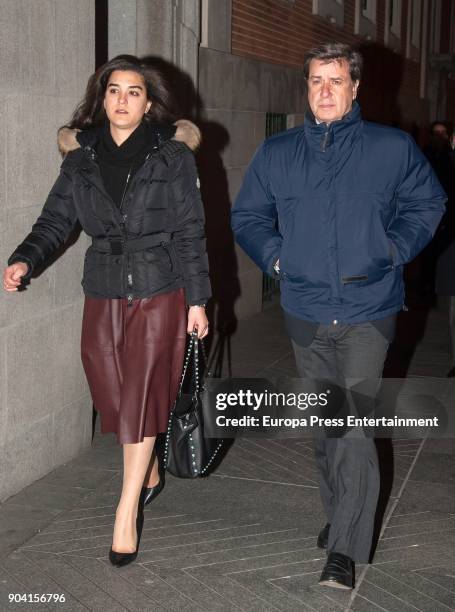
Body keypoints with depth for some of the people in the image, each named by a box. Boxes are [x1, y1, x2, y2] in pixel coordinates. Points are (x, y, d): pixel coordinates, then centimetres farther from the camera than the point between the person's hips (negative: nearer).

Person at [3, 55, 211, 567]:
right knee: (113, 396, 10)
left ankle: (127, 513, 3)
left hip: (159, 293, -4)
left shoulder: (172, 153, -3)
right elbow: (56, 219, 3)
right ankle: (148, 475, 36)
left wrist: (197, 299, -5)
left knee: (141, 398, -4)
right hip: (103, 294, 4)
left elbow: (189, 232, -3)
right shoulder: (81, 155, 6)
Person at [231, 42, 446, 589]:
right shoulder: (275, 153, 6)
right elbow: (246, 216, 16)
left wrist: (392, 250, -3)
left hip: (367, 311, -3)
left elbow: (427, 205, 10)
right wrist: (275, 255, 1)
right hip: (306, 313, 3)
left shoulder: (393, 148, 0)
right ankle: (340, 517, 33)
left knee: (354, 426, -11)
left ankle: (345, 549, -5)